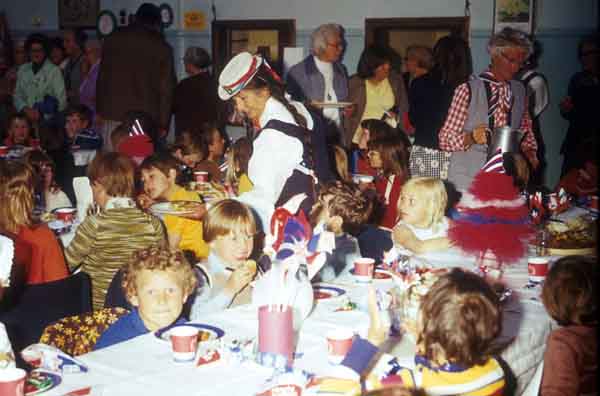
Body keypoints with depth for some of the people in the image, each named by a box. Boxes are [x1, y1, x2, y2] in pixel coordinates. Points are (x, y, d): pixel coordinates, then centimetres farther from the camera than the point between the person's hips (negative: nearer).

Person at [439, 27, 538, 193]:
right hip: (467, 181, -4)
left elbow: (525, 130, 23)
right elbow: (445, 139, -6)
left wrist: (529, 151, 4)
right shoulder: (468, 90, -6)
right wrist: (470, 137, -23)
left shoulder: (520, 91, 9)